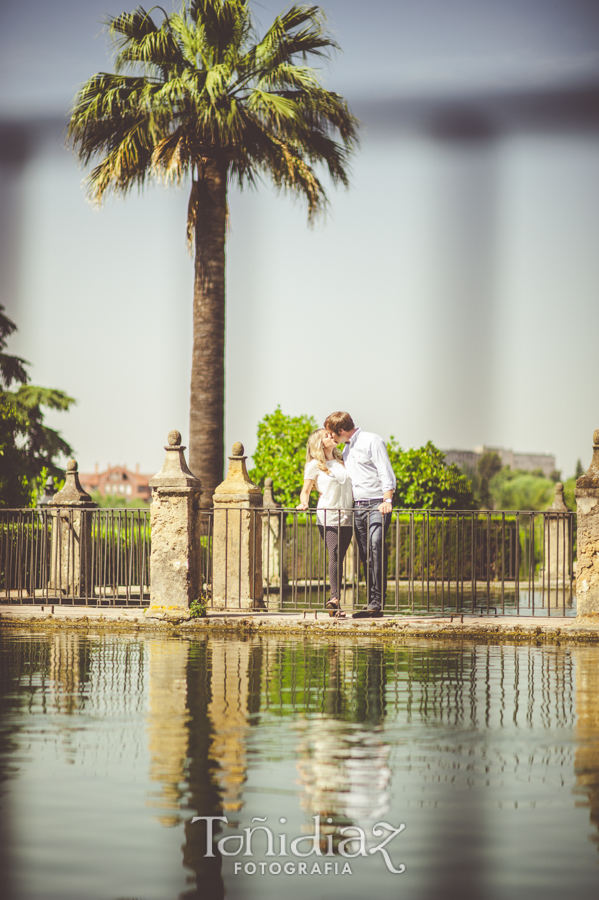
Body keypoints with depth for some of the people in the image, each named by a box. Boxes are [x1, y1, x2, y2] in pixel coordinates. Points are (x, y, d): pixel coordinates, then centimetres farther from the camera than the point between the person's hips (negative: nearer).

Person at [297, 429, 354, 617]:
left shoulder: (342, 462, 18)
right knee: (334, 555, -19)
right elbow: (305, 491, 5)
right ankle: (335, 598, -29)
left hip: (346, 517, 5)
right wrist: (304, 503, -16)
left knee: (339, 558, 2)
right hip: (328, 517, -5)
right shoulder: (314, 465, 4)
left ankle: (334, 602, 3)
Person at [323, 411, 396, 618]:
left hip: (377, 505, -8)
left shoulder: (372, 441, -4)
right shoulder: (347, 448, 21)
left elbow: (386, 473, -11)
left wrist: (387, 500, -21)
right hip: (357, 507, 8)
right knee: (366, 556, 4)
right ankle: (373, 604, 5)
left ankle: (377, 602, -23)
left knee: (376, 546, -19)